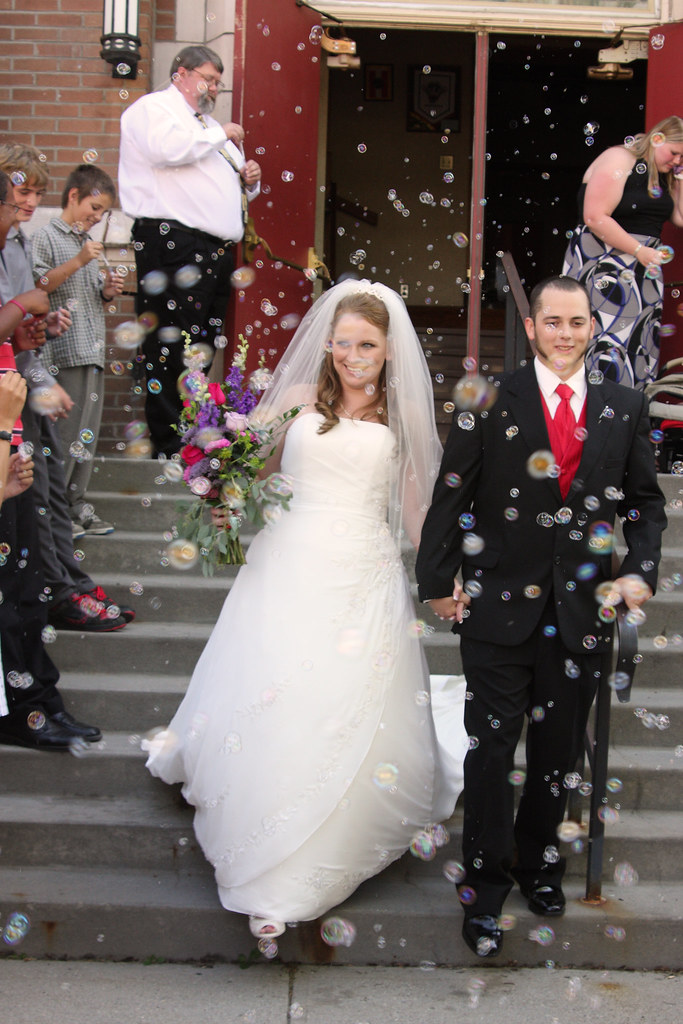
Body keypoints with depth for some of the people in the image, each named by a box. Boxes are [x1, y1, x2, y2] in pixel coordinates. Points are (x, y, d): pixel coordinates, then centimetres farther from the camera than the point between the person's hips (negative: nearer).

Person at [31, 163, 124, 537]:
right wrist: (78, 262, -18)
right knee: (65, 429, -7)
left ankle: (76, 502, 17)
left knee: (88, 431, 9)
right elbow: (38, 286, -14)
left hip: (93, 349, 8)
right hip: (63, 350, -8)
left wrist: (107, 290, 5)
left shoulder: (88, 242, 20)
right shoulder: (46, 237, -3)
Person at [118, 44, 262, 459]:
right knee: (172, 348, -10)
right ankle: (171, 447, -9)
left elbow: (232, 187, 36)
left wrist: (250, 180, 13)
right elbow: (167, 148, -20)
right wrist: (220, 134, -7)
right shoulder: (153, 107, 3)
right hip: (173, 242, -9)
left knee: (203, 347, 8)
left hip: (217, 249, 9)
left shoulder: (208, 124, 30)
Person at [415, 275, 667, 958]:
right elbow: (450, 497, -1)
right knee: (491, 748, 2)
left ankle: (536, 861, 35)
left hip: (583, 610, 3)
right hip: (500, 602, -3)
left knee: (558, 749, 14)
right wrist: (437, 582, -4)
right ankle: (485, 889, 15)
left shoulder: (624, 408, 6)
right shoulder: (490, 402, -3)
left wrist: (640, 569, -4)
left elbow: (646, 501, 11)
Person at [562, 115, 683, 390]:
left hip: (644, 272, 8)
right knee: (606, 340, -13)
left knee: (640, 343, 5)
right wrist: (639, 250, -19)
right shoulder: (619, 159, -9)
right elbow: (596, 218, -18)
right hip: (603, 265, -8)